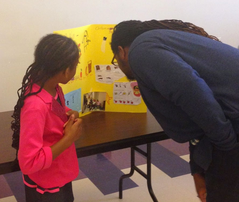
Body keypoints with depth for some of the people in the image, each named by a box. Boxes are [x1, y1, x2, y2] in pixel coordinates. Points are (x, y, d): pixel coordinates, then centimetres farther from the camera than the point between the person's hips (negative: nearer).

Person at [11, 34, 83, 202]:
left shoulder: (53, 88, -7)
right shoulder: (36, 105, -34)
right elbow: (29, 163, -32)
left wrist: (70, 114, -8)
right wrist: (69, 138, -27)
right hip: (45, 188, -8)